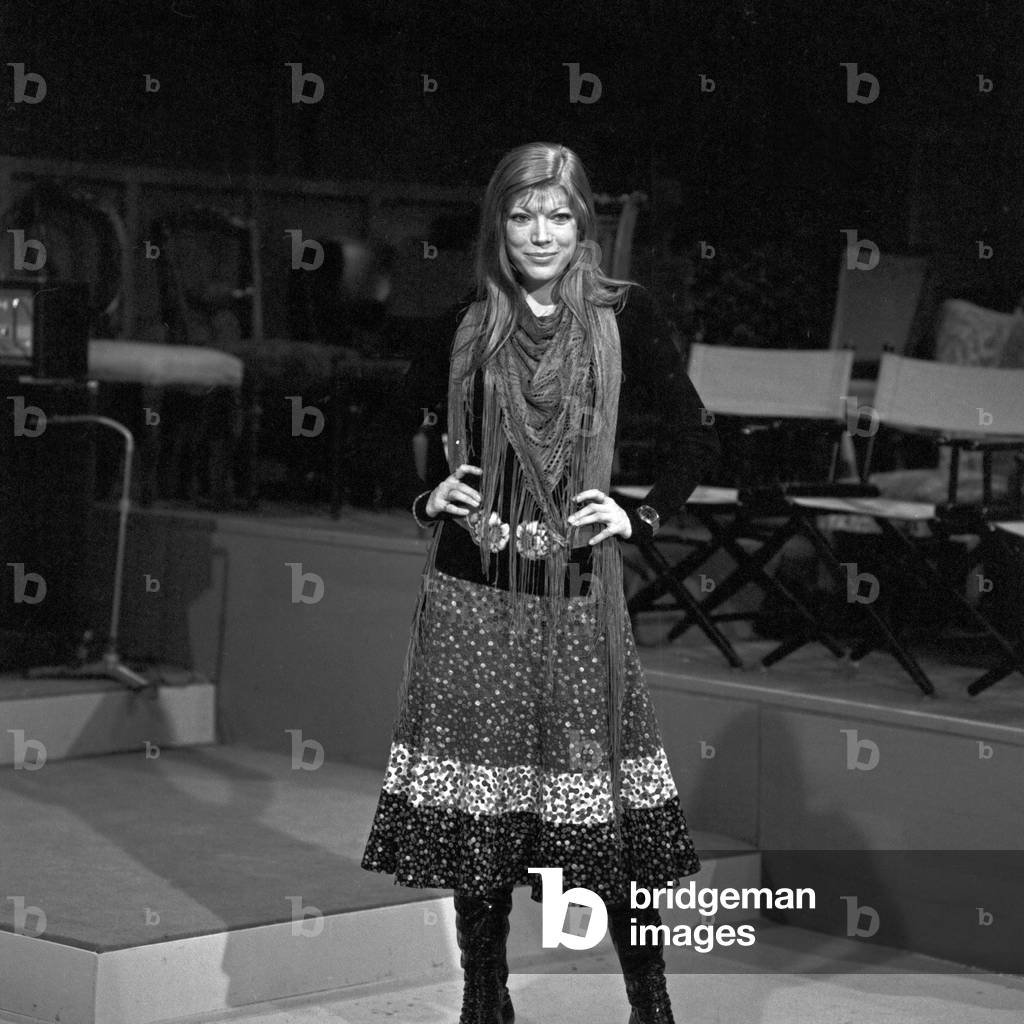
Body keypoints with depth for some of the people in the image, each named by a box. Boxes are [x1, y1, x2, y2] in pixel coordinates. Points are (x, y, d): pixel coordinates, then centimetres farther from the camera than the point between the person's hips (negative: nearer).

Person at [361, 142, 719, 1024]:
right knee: (475, 806, 4)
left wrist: (640, 514, -4)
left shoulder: (624, 316, 1)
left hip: (579, 594, -1)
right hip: (474, 594, 1)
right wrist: (427, 498, 3)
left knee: (605, 806, -1)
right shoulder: (464, 325, 5)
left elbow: (694, 438, 7)